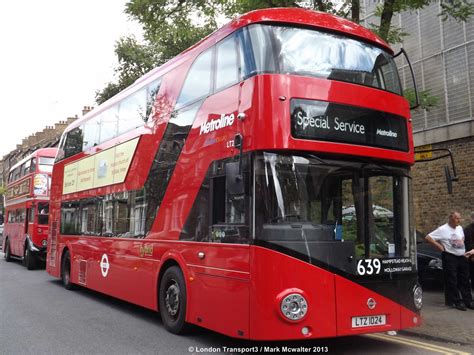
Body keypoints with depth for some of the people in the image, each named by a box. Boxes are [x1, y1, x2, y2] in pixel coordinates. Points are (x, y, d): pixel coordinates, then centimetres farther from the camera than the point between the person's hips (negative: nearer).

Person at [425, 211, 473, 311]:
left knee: (465, 280, 11)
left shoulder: (460, 228, 11)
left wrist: (462, 243, 12)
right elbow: (428, 238, -15)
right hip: (450, 257, -7)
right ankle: (457, 302, 4)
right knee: (452, 281, -3)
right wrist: (440, 247, -14)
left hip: (462, 257, 7)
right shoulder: (443, 229, -12)